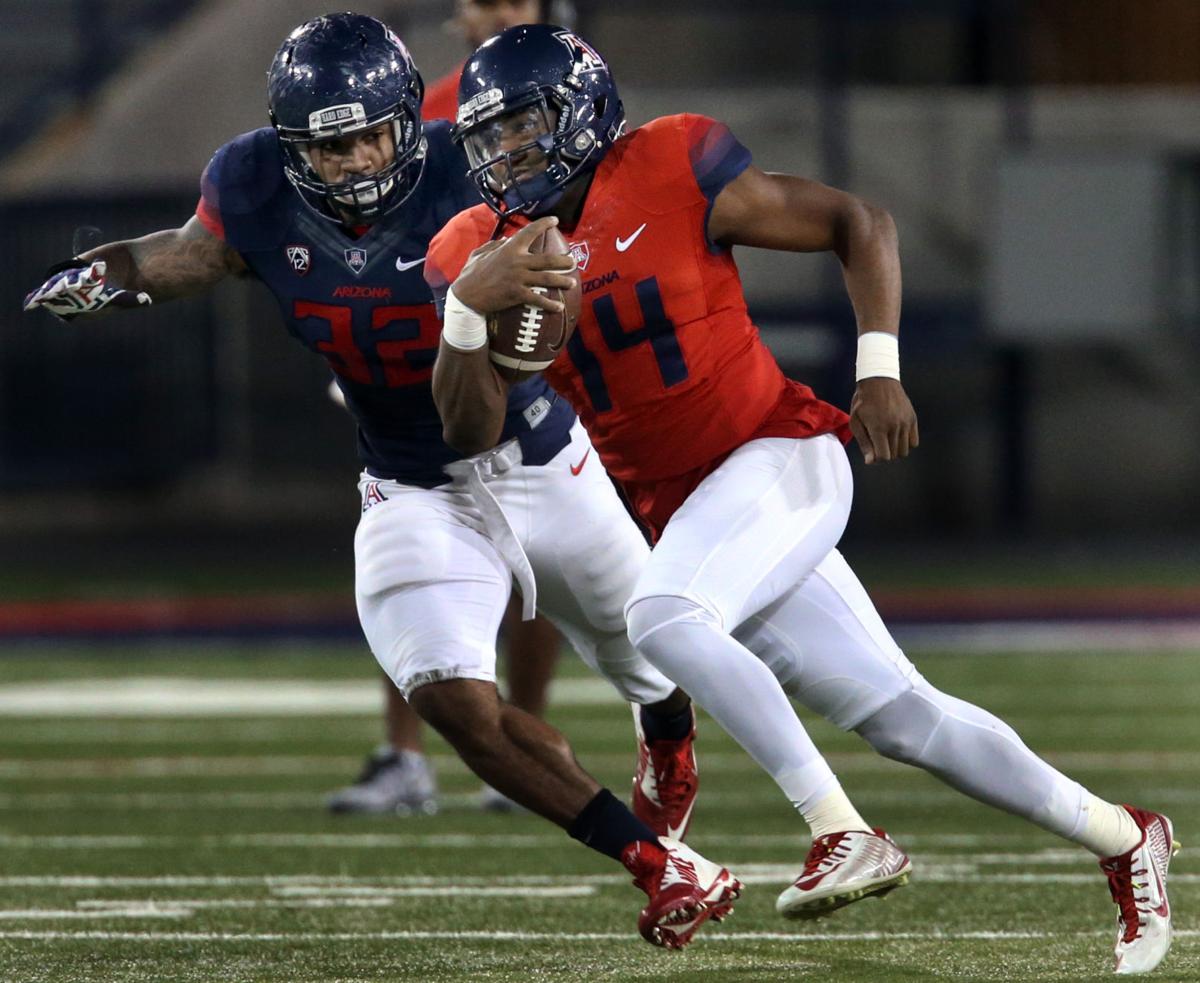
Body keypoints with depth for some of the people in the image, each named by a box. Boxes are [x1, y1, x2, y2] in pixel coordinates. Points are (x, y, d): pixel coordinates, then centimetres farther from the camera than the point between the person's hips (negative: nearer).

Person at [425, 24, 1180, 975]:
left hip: (781, 456, -6)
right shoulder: (481, 252, 3)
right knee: (899, 715, 5)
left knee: (661, 616, -30)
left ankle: (845, 834, -25)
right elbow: (473, 430, -2)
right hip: (686, 511, 6)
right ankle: (1121, 836, 19)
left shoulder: (673, 173, -11)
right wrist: (468, 309, -18)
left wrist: (879, 369, -11)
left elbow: (859, 223, -3)